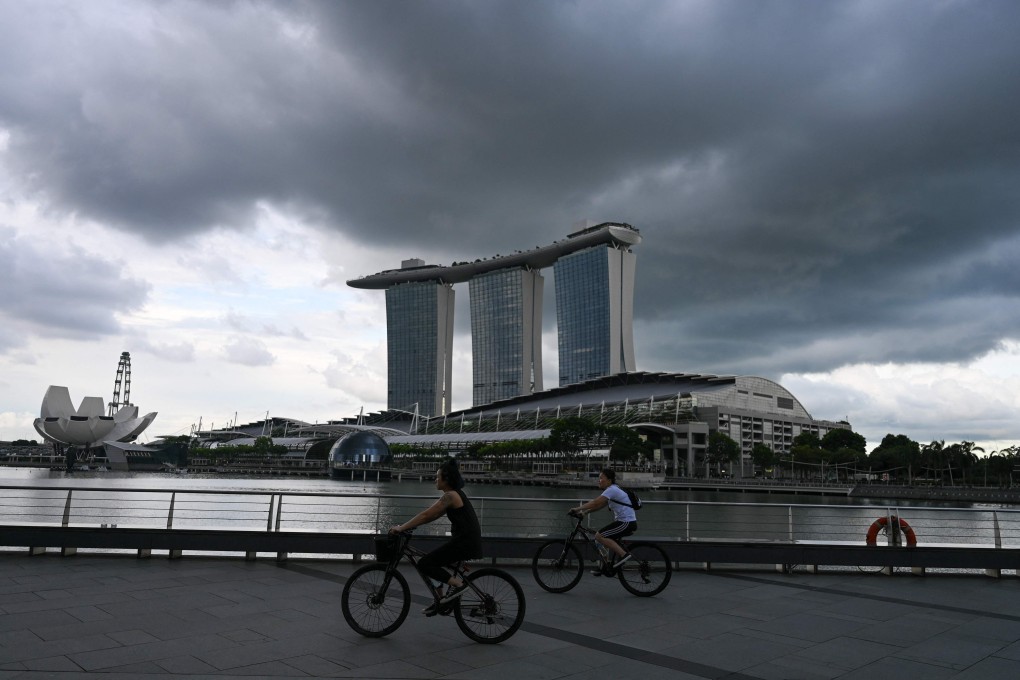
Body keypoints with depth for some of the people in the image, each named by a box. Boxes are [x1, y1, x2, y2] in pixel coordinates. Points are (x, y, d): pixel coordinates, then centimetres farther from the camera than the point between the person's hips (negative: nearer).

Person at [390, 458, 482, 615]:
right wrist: (406, 526, 16)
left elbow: (426, 514, -16)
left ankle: (458, 584, -7)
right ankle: (440, 601, 24)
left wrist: (401, 528, -10)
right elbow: (432, 516, 20)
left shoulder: (450, 496, -14)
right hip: (467, 541, 10)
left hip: (465, 543, -10)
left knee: (424, 564, -9)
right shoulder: (455, 494, 16)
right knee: (432, 563, 19)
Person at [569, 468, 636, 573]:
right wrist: (583, 512, 5)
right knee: (604, 538, 15)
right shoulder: (612, 490, 17)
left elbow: (595, 503, -22)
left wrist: (577, 509, -18)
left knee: (599, 536, -14)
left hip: (627, 523, -10)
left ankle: (623, 554, -12)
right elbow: (599, 505, 15)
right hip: (625, 522, 10)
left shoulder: (612, 490, -14)